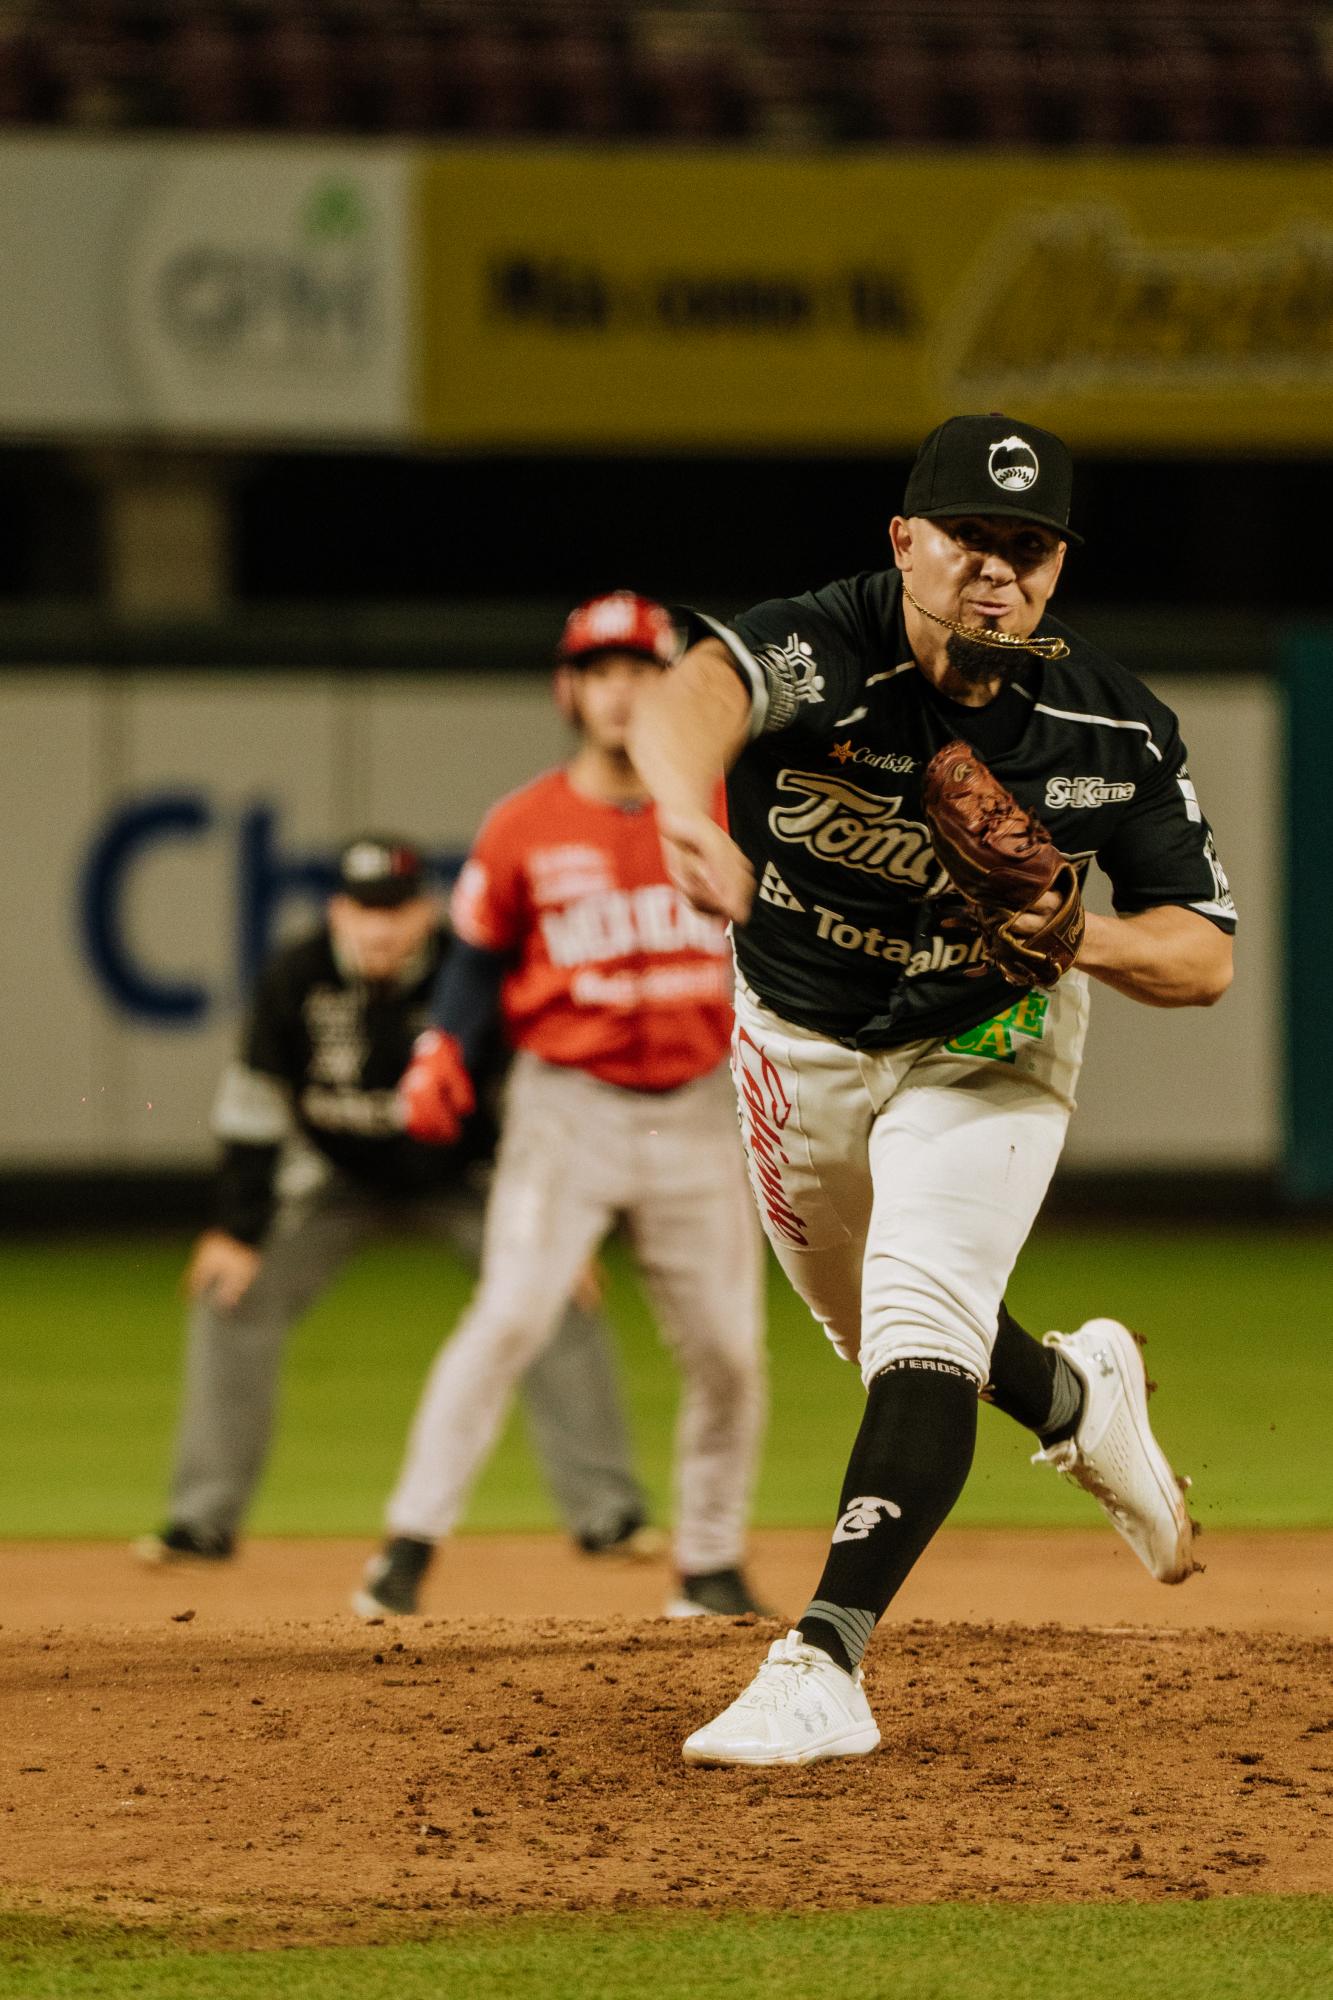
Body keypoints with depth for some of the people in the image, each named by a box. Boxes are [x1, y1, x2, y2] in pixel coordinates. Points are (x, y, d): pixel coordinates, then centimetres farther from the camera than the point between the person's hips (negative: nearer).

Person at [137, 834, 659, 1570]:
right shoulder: (295, 978, -21)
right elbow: (255, 1107, -13)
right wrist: (238, 1231, -14)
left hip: (455, 1179, -1)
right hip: (338, 1178, 1)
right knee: (231, 1298, -12)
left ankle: (607, 1514, -5)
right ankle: (202, 1521, -1)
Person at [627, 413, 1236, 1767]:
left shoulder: (1114, 729, -22)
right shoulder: (824, 651, -31)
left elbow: (1204, 956, -13)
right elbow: (696, 692, -56)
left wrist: (1088, 938, -36)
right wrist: (689, 815, -80)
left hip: (986, 1049, -1)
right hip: (798, 1042, 1)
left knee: (919, 1329, -22)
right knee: (881, 1333, 21)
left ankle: (824, 1667, -25)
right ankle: (1078, 1397, 52)